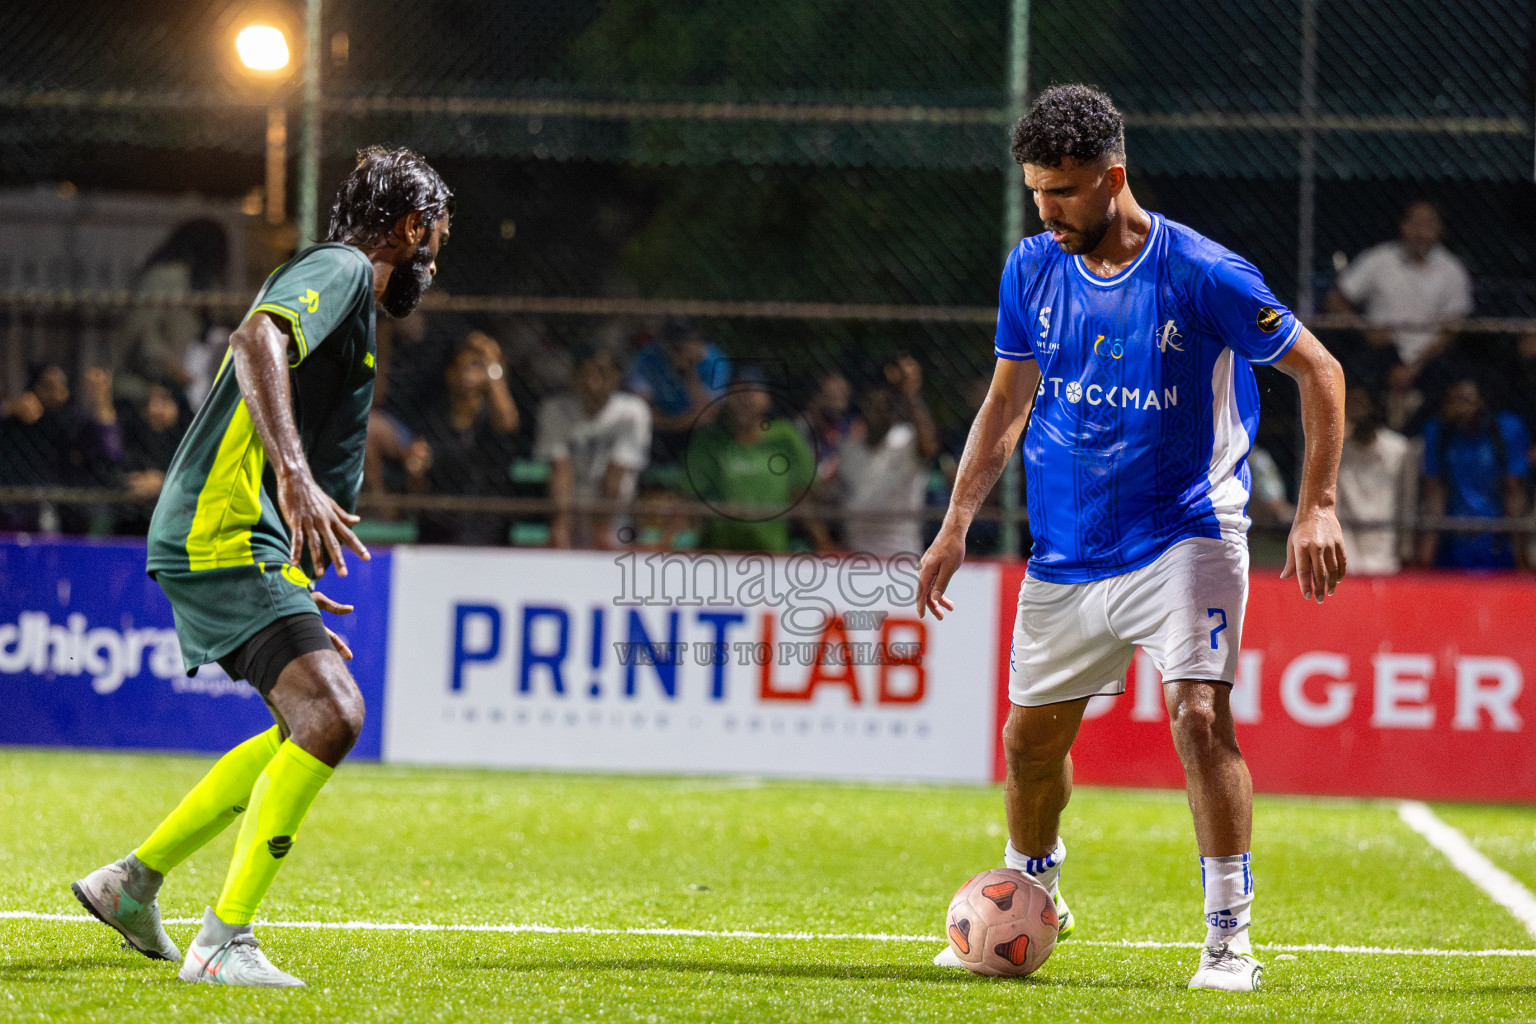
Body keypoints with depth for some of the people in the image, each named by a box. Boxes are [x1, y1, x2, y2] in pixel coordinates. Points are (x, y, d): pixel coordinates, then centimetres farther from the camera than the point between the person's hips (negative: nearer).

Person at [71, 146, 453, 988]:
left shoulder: (331, 278, 26)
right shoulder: (341, 269, -6)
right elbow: (255, 341, -26)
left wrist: (291, 587, 35)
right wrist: (296, 477, -37)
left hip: (225, 540, 11)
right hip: (222, 538, -11)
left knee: (310, 725, 17)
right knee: (331, 715, -20)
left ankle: (134, 881, 22)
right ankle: (222, 942, -21)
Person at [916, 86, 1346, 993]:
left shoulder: (1203, 275, -14)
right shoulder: (1032, 269, 1)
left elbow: (1319, 370, -6)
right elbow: (1008, 401, 14)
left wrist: (1318, 508, -13)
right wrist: (958, 524, 8)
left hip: (1183, 535, -5)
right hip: (1066, 551, 5)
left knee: (1200, 715, -21)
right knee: (1031, 737, 10)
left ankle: (1230, 936, -13)